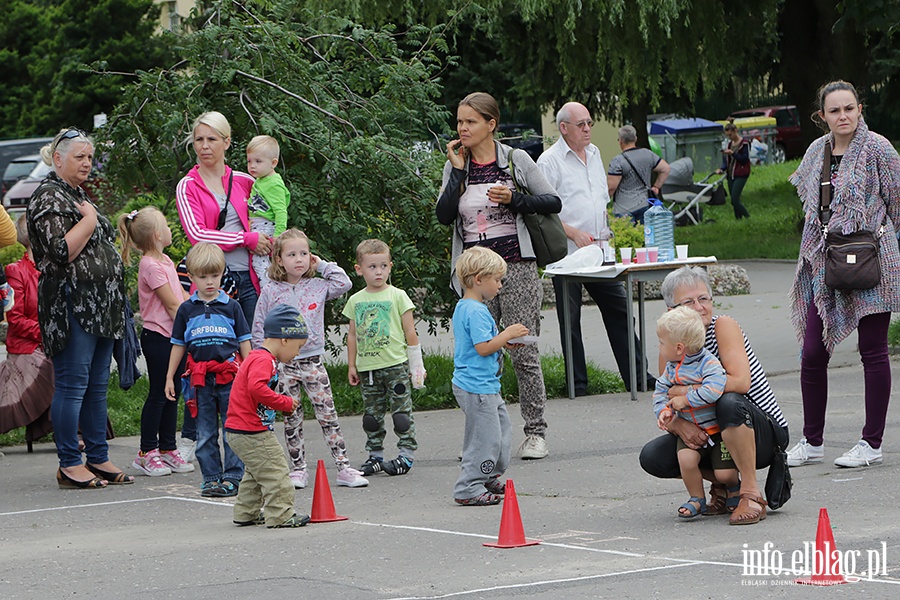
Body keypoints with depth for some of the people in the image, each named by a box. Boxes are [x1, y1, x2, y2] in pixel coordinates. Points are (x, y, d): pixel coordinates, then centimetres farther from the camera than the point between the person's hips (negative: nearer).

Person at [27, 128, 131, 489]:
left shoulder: (78, 195, 20)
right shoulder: (49, 197, -9)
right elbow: (61, 252, -19)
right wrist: (89, 220, -13)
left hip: (99, 307, 10)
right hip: (71, 306, -10)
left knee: (97, 386, 11)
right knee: (72, 385, -7)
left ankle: (99, 459, 15)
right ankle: (69, 465, -3)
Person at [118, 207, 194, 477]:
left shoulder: (165, 261, 14)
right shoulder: (150, 265, -16)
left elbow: (182, 296, 18)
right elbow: (172, 304, -17)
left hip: (175, 336, 9)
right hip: (157, 336, -9)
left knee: (172, 394, 12)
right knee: (158, 394, -4)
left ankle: (168, 449, 19)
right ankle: (147, 452, 3)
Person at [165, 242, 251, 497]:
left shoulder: (231, 307, 5)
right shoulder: (187, 309, 9)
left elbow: (244, 342, 9)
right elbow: (178, 345, 15)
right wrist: (169, 377, 13)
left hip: (229, 377, -2)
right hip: (200, 378, 2)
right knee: (205, 434, 5)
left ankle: (233, 477, 4)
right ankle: (211, 478, 11)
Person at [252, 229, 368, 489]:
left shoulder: (317, 286, 5)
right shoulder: (270, 292, 0)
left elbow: (344, 284, -1)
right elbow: (258, 330, 4)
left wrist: (323, 265, 1)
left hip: (313, 361, 0)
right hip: (283, 365, 0)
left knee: (328, 414, -3)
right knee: (292, 419, 6)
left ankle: (343, 467, -3)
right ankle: (298, 469, 15)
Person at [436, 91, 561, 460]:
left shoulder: (515, 160, 1)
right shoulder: (456, 166, 8)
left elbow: (553, 202, 2)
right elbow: (444, 215, -3)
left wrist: (514, 199, -13)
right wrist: (458, 170, -7)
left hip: (515, 266, -3)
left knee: (524, 354, -4)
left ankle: (535, 433, 3)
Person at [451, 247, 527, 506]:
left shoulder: (463, 308, 14)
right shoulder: (476, 311, -20)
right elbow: (484, 347, -24)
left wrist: (504, 341, 13)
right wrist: (507, 334, -13)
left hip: (485, 386, 11)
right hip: (478, 387, -11)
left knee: (502, 428, 19)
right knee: (485, 438, -7)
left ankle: (489, 478, 29)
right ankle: (469, 489, -3)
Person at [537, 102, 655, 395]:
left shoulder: (594, 154, 15)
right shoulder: (550, 161, -9)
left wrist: (604, 233, 15)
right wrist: (574, 233, -18)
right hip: (567, 252, -6)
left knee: (619, 309, 6)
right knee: (570, 319, 1)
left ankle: (637, 374, 10)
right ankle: (577, 383, 7)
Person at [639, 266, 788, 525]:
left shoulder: (724, 326, -14)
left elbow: (741, 382, -29)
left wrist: (684, 392, -27)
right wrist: (678, 424, -24)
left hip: (767, 433, -6)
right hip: (710, 436, 6)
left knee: (729, 402, -37)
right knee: (653, 456, -12)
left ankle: (751, 495, -25)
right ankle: (723, 484, 9)